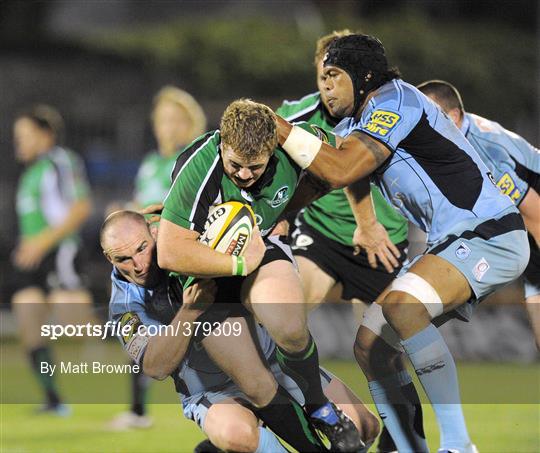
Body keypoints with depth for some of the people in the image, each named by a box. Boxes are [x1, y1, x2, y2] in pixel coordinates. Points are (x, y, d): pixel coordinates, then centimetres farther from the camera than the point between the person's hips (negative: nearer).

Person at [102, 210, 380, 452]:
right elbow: (156, 367, -24)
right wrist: (189, 313, -36)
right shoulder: (125, 306, -10)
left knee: (364, 426, -6)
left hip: (271, 357, 3)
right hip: (212, 391, -3)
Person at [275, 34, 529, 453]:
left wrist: (282, 131, -15)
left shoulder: (393, 100, -14)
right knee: (370, 343, 5)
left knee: (401, 305, -33)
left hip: (491, 237, -10)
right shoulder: (354, 126, 14)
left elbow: (339, 171, -24)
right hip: (452, 243, 10)